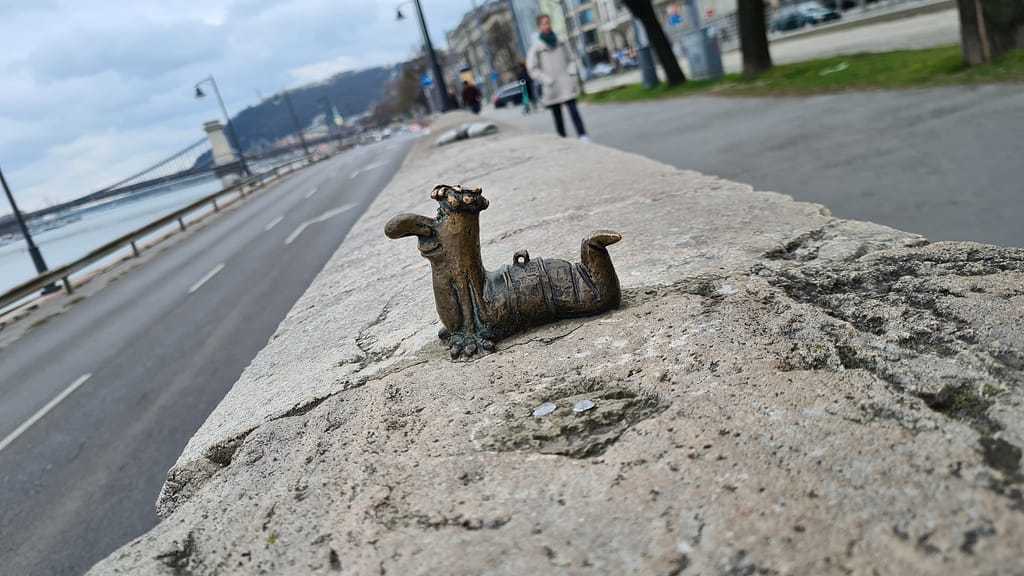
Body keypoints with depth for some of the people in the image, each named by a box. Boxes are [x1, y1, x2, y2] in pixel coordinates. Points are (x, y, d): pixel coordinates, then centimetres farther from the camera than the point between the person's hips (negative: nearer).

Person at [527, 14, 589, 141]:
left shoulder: (559, 42, 10)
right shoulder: (536, 46, -2)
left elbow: (569, 59, 20)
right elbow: (532, 68, -4)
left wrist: (569, 74, 5)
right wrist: (547, 80, -10)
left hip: (567, 85, 2)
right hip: (551, 88, -2)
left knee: (574, 111, -10)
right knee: (557, 116, 5)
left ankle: (583, 136, -17)